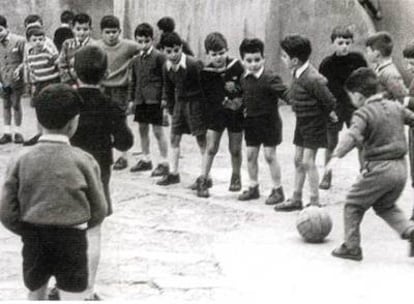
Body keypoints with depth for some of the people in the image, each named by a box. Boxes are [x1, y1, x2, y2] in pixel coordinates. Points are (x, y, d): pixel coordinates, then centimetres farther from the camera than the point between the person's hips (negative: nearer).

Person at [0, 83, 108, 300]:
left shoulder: (21, 160, -5)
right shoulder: (82, 160, -9)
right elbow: (98, 211, -3)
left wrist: (30, 232, 10)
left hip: (33, 240, 3)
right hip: (72, 241, -3)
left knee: (35, 295, 20)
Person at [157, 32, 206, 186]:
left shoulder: (193, 65, -21)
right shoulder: (166, 67, -1)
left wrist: (207, 106, -13)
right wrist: (170, 107, 16)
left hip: (195, 102, -7)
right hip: (179, 102, 7)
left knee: (201, 140, -1)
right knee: (174, 138, 10)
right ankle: (173, 173, 21)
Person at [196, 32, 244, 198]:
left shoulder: (236, 66, -7)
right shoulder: (206, 72, -9)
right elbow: (208, 96, -12)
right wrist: (224, 102, -23)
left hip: (236, 112, 1)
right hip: (216, 113, -1)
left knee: (235, 149, 11)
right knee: (211, 148, -4)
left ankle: (236, 177, 32)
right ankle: (203, 181, 1)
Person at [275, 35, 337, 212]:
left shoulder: (312, 79, -27)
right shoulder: (297, 74, 0)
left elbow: (329, 101, -19)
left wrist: (329, 115, -3)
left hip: (314, 124, -9)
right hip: (301, 122, 9)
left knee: (307, 162, -5)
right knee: (298, 160, 13)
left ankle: (315, 202, 5)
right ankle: (296, 199, 22)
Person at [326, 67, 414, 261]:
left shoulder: (363, 113, -12)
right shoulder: (396, 108, 9)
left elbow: (352, 136, -28)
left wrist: (336, 156, -41)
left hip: (378, 169, -7)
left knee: (353, 205, 10)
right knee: (385, 206, 26)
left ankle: (351, 247, 11)